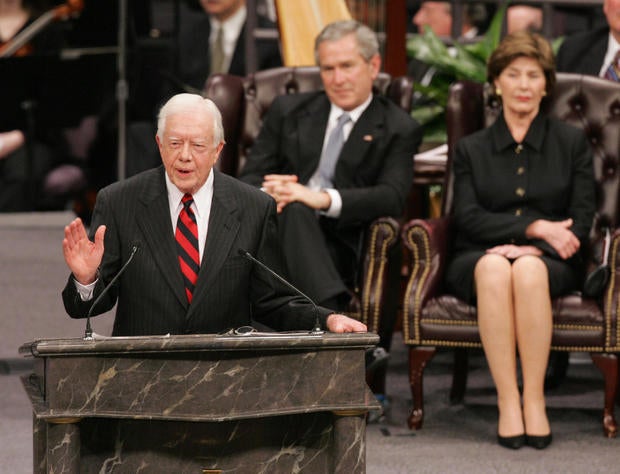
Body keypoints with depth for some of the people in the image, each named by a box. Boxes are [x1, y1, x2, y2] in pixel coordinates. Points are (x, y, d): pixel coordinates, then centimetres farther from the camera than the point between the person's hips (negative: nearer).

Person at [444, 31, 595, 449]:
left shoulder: (572, 142, 14)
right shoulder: (471, 149, 16)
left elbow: (582, 220, 4)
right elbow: (469, 218, 2)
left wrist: (532, 248, -14)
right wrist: (535, 227, -12)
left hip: (551, 262, -1)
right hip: (478, 257, 1)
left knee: (529, 269, -38)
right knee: (494, 268, -37)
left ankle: (535, 400, -35)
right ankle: (508, 402, -38)